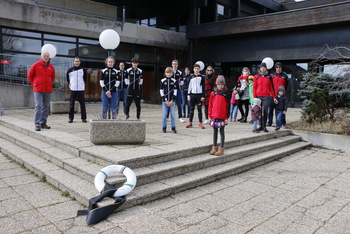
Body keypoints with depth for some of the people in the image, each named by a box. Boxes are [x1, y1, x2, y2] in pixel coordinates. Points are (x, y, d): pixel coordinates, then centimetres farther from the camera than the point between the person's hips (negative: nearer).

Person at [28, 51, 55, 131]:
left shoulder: (51, 67, 9)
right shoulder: (36, 65, 0)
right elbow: (30, 75, 9)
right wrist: (34, 84, 11)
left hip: (48, 90, 4)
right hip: (38, 90, -4)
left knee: (46, 107, 8)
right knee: (38, 106, -11)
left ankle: (43, 123, 17)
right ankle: (37, 124, -9)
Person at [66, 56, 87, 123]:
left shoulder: (82, 70, 6)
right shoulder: (70, 70, 4)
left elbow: (85, 78, 18)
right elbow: (67, 78, 18)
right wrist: (69, 84, 11)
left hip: (81, 89, 0)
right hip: (73, 89, 0)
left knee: (82, 104, -1)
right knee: (71, 104, 2)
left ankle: (84, 118, 6)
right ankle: (70, 118, 10)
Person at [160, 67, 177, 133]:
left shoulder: (174, 81, 3)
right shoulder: (162, 81, 4)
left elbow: (175, 91, 0)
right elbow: (161, 91, 1)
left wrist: (172, 101, -8)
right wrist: (165, 100, -6)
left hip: (172, 101, 0)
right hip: (164, 100, 0)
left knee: (173, 114, 1)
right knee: (164, 114, 1)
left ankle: (173, 127, 10)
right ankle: (164, 127, 12)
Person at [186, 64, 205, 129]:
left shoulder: (201, 77, 2)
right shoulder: (191, 77, 8)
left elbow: (203, 87, 2)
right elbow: (189, 86, 10)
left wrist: (203, 96, -5)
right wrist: (189, 95, 4)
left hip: (199, 95, -2)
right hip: (192, 95, 2)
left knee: (199, 109, 1)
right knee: (192, 109, 6)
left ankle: (200, 123, 7)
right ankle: (190, 123, 11)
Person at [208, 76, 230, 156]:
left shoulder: (226, 94, -2)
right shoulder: (213, 93, 4)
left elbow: (228, 106, -2)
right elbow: (210, 105, 8)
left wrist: (227, 118, -6)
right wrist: (210, 116, 6)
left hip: (222, 116, -3)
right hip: (214, 116, 3)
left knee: (222, 131, 5)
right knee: (215, 131, 11)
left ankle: (221, 148, 11)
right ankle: (214, 147, 20)